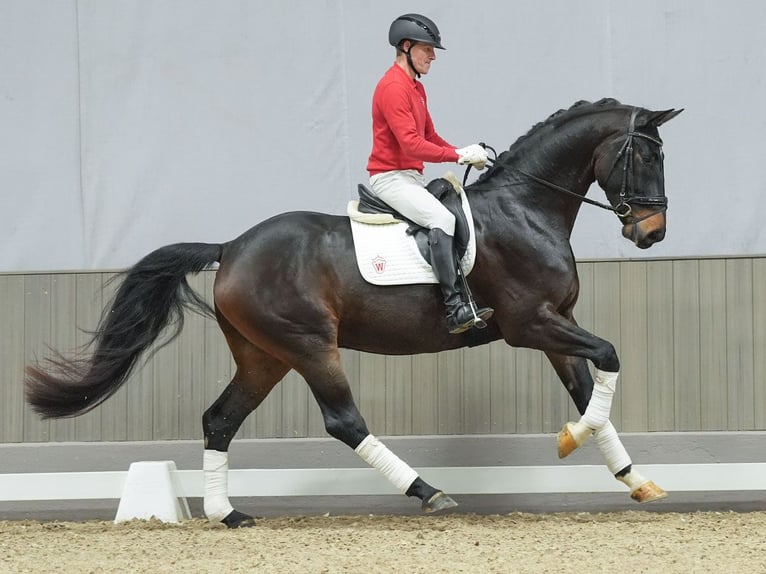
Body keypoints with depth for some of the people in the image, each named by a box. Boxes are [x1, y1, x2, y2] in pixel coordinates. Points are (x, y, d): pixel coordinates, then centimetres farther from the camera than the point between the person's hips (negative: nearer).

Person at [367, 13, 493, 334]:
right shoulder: (393, 88, -16)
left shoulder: (416, 88, 17)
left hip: (411, 177, 11)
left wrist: (465, 154, 2)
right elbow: (411, 144, -24)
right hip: (390, 177, -11)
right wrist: (459, 156, -20)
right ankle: (455, 308, -34)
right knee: (442, 218, -28)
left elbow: (430, 138, 20)